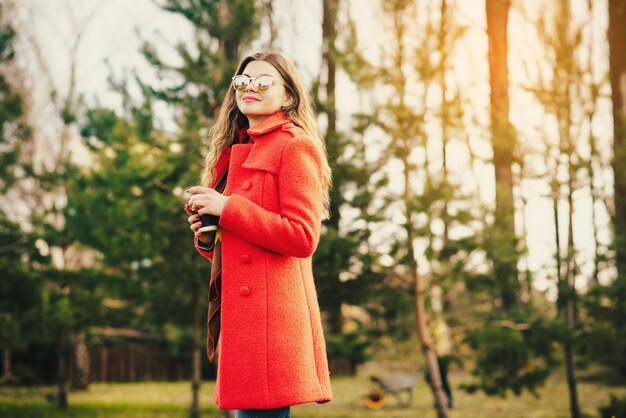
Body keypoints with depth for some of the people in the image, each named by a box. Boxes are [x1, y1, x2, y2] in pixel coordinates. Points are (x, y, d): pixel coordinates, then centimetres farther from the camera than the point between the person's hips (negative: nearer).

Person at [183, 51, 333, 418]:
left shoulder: (295, 146, -5)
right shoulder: (236, 151, 21)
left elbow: (301, 237, -15)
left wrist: (227, 208, -13)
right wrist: (205, 235, 5)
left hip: (271, 310, -8)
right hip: (241, 309, 8)